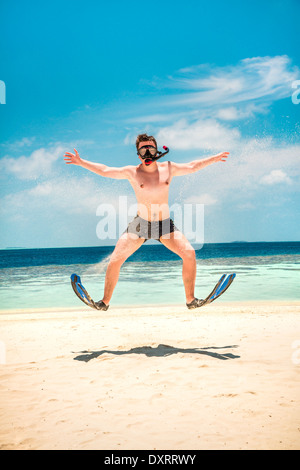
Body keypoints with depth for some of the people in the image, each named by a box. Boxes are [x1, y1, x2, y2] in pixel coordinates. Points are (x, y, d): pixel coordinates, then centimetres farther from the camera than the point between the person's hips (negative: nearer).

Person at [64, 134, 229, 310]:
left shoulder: (168, 168, 3)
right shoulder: (132, 172, -3)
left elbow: (192, 167, 16)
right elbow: (105, 171, -1)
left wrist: (214, 158, 21)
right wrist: (81, 162, -5)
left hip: (165, 224, 2)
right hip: (140, 224, -1)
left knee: (189, 253, -14)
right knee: (116, 259, -11)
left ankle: (191, 299, 1)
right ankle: (105, 302, 7)